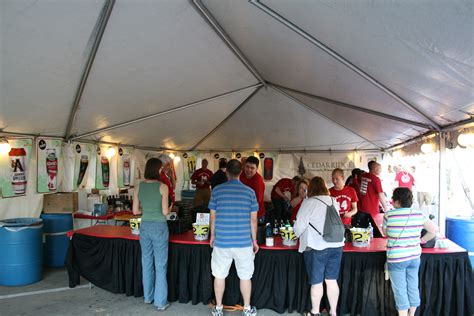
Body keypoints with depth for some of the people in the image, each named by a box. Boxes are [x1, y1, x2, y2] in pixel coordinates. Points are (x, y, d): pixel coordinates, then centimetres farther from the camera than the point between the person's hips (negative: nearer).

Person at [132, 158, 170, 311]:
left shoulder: (139, 186, -1)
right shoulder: (162, 186, -13)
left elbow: (135, 211, 2)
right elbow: (165, 212, -14)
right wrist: (169, 208, 7)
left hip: (145, 226, 5)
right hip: (159, 227, -4)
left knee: (147, 262, 18)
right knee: (160, 265, 5)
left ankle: (148, 296, 32)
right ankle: (160, 301, 12)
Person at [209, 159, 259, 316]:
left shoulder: (217, 190, -4)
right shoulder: (249, 192, -3)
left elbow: (213, 216, 1)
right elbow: (253, 219, 0)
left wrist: (212, 236, 15)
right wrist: (254, 240, 11)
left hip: (222, 241, 0)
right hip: (244, 242, 0)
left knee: (219, 275, 15)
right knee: (245, 276, 15)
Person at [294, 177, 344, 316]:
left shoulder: (309, 202, -10)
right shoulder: (334, 202, 6)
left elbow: (299, 226, -9)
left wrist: (299, 234, 13)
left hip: (316, 247, -5)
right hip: (336, 246, 5)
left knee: (316, 282, 10)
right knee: (332, 281, 15)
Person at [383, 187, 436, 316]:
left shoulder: (389, 215, -13)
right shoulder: (419, 215, -1)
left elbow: (385, 233, 1)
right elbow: (433, 231, 6)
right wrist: (421, 240, 15)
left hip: (396, 258, -5)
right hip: (415, 257, 5)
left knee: (400, 290, 6)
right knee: (413, 287, 17)